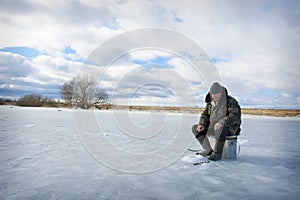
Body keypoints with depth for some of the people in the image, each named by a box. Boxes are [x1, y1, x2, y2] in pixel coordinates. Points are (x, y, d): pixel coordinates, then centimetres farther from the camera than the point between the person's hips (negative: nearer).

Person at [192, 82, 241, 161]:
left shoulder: (231, 101, -15)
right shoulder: (211, 102, 5)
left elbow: (235, 116, -28)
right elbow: (205, 114, 10)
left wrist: (221, 122, -41)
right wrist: (202, 124, -9)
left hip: (229, 128, -7)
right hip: (214, 127, 7)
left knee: (221, 129, -42)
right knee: (195, 128, -4)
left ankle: (217, 153, -24)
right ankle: (207, 150, 0)